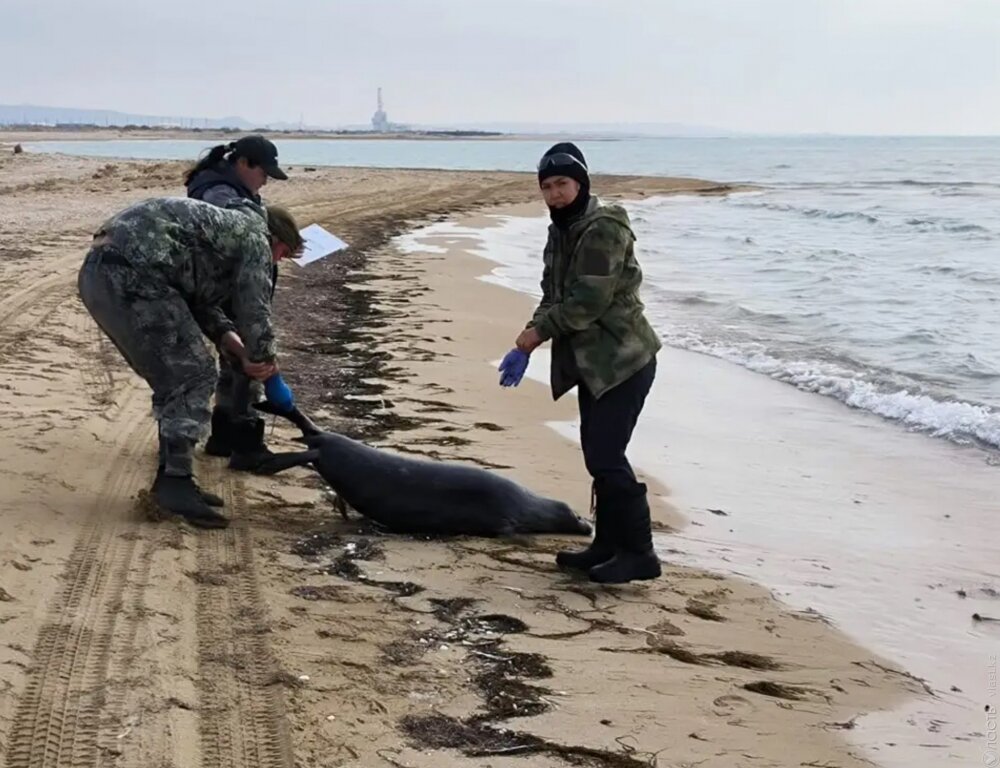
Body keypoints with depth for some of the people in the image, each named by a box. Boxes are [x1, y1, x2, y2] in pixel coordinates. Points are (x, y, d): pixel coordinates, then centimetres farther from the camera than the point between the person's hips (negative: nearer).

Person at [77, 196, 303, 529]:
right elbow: (254, 310, 2)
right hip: (130, 274, -10)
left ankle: (172, 477, 23)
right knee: (194, 375, -4)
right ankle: (176, 482, -7)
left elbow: (199, 299, 29)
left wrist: (228, 337, 14)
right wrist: (266, 363, 16)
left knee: (174, 378, 18)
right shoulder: (254, 236, 4)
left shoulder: (225, 227, 31)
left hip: (97, 273, 10)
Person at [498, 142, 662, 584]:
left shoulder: (604, 229, -18)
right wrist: (525, 348, 1)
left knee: (606, 456, -11)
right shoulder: (561, 231, 12)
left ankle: (639, 553, -3)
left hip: (623, 359, -9)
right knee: (596, 454, 12)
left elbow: (588, 302, -23)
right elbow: (552, 298, 14)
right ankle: (608, 544, 22)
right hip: (592, 362, 9)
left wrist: (536, 332, -14)